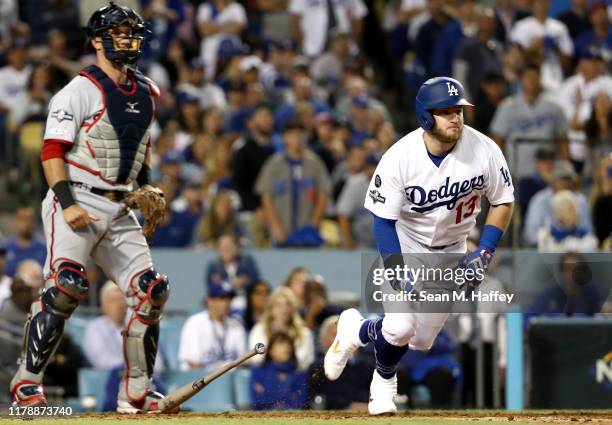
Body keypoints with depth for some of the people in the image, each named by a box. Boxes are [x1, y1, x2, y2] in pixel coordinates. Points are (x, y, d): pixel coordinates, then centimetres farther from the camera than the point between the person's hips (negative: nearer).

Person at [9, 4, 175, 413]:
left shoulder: (145, 91, 15)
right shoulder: (80, 91, -8)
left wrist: (146, 187, 14)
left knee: (151, 289, -1)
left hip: (120, 210, 7)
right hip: (77, 202, -7)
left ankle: (136, 393, 10)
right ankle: (27, 382, -17)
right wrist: (67, 204, -23)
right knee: (66, 284, -25)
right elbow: (52, 151, -13)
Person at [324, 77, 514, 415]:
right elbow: (383, 220, -19)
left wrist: (484, 253, -16)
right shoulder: (399, 158, -26)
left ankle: (357, 331, 37)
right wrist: (397, 273, -30)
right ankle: (385, 380, 15)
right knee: (400, 328, -21)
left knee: (421, 341, 5)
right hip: (405, 246, -3)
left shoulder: (484, 151, -21)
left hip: (451, 253, 3)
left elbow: (503, 202, -6)